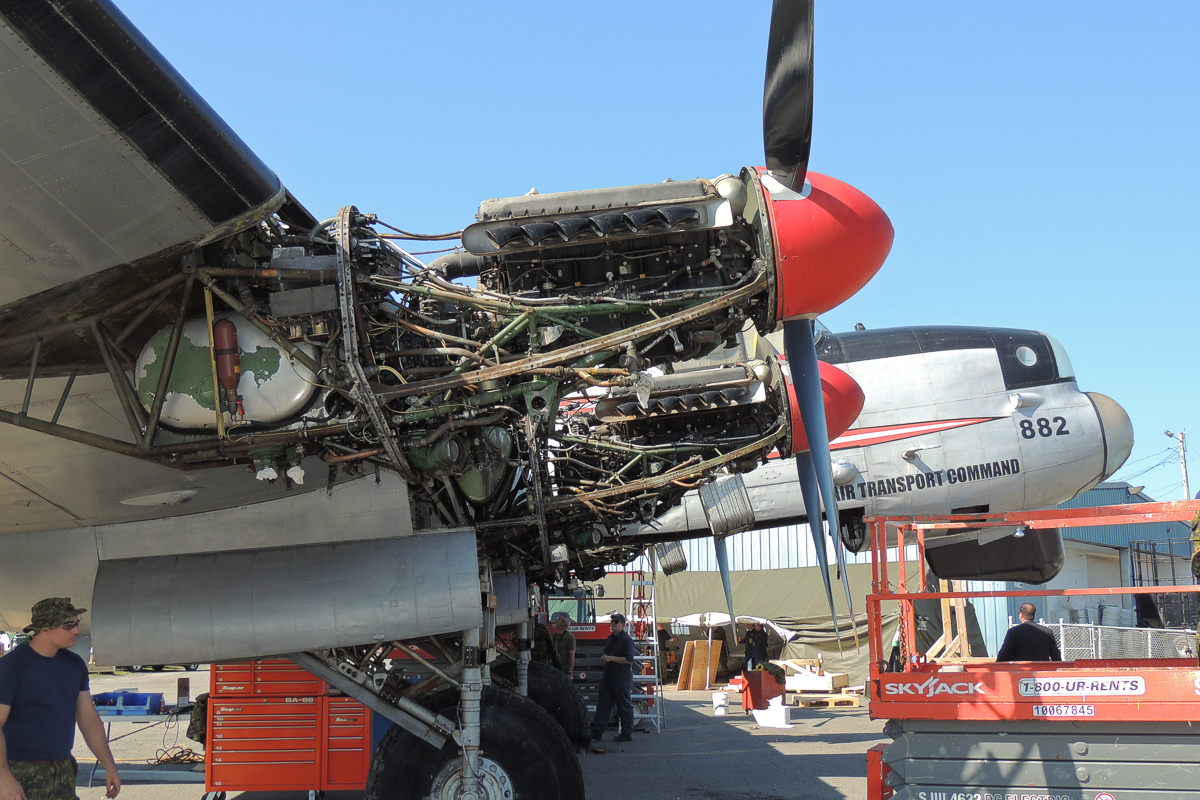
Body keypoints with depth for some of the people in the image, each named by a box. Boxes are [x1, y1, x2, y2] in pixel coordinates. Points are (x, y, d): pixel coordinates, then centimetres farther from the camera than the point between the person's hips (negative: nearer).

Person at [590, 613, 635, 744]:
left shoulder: (626, 640, -12)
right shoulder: (610, 638, 15)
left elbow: (629, 659, -19)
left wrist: (611, 658, -19)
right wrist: (604, 658, 7)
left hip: (622, 679, -8)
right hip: (609, 676, 9)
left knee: (625, 707, 0)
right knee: (602, 705, 7)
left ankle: (627, 734, 8)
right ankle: (596, 732, 10)